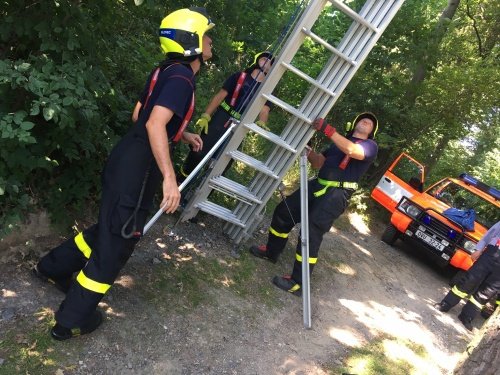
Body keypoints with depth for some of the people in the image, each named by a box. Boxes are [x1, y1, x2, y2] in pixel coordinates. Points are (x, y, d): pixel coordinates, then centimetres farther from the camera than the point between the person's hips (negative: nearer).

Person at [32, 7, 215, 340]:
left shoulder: (168, 71, 14)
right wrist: (170, 178, -30)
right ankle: (71, 321, 15)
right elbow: (155, 125, -28)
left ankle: (53, 267, 42)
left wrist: (182, 135, 27)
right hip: (137, 168, -10)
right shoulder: (181, 77, -16)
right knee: (117, 242, 1)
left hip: (129, 162, 10)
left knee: (110, 228, 24)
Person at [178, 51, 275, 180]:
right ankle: (181, 181, 12)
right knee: (199, 152, -6)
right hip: (219, 120, -2)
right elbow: (220, 95, 0)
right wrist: (205, 116, -11)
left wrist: (261, 123, -30)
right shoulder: (239, 76, 3)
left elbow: (264, 111, -5)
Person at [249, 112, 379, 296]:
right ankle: (271, 251, 30)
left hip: (337, 194, -7)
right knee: (283, 211, 9)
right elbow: (319, 163, 20)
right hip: (317, 185, 8)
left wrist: (328, 130, -26)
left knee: (312, 231, -16)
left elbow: (352, 151, -20)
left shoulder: (370, 146, 3)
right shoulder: (340, 142, 26)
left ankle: (297, 283, -10)